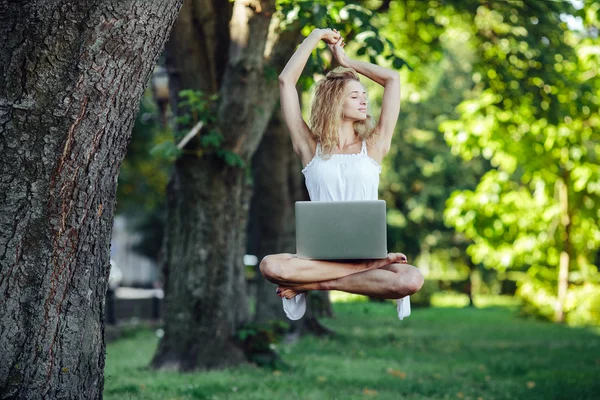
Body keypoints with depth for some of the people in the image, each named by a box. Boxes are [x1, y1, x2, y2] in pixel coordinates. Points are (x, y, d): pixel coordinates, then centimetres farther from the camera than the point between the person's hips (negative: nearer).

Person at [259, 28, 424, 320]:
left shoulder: (373, 146, 12)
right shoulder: (310, 147, 9)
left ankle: (310, 285, -20)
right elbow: (285, 81, 6)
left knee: (412, 280, -32)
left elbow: (393, 79, 12)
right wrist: (316, 36, 13)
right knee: (270, 266, -33)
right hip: (321, 252, -2)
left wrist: (345, 61, 20)